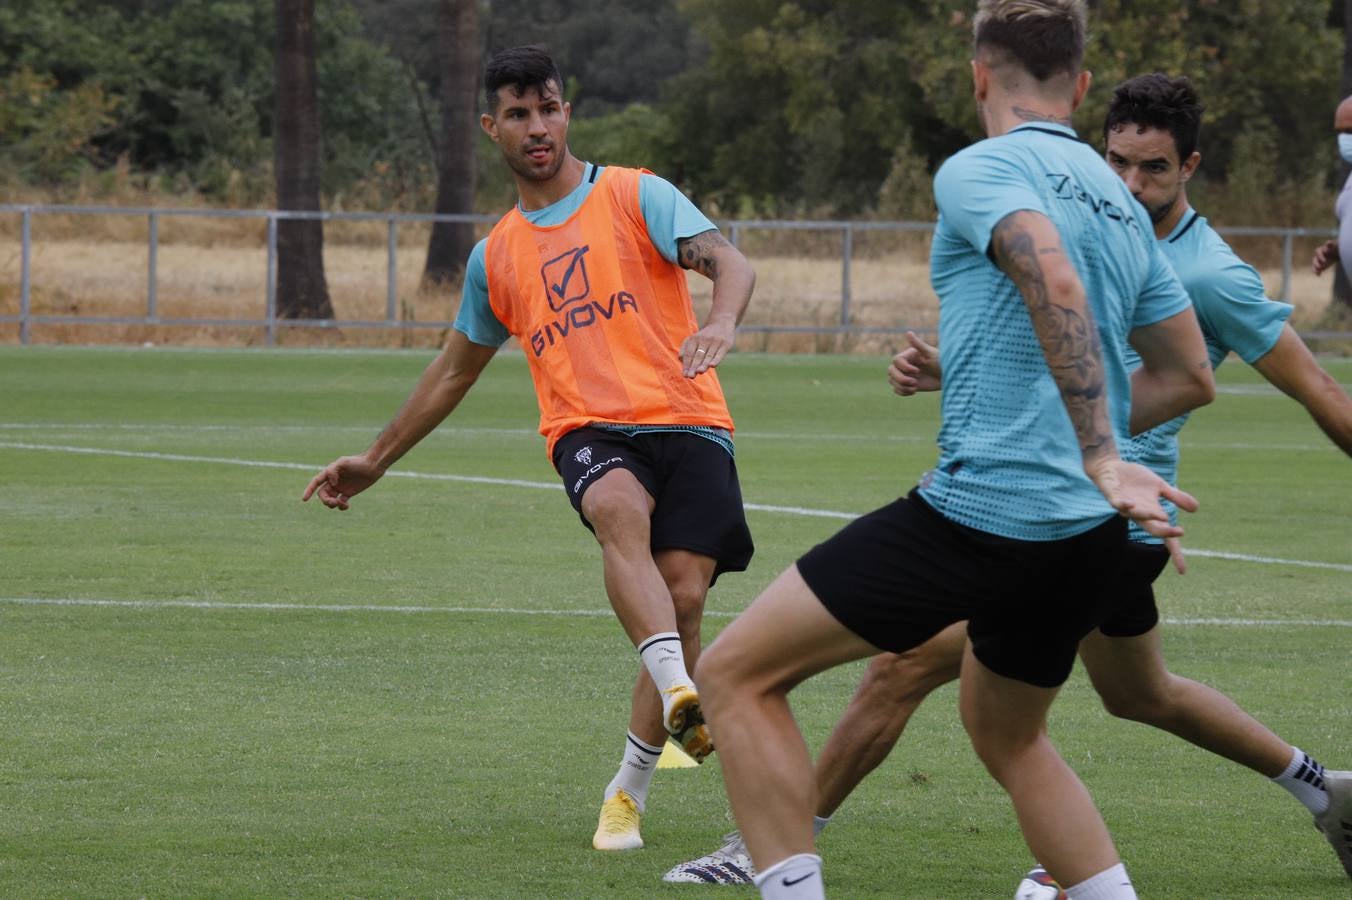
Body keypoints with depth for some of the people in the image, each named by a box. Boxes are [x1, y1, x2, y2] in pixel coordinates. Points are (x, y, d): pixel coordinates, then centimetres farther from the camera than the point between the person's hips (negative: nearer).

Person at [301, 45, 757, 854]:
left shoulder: (637, 196, 9)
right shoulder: (497, 256, 21)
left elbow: (729, 262, -6)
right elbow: (455, 372, 34)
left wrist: (723, 320, -29)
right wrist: (376, 460, 37)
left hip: (685, 422, -2)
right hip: (588, 430, 2)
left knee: (684, 595, -17)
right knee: (619, 508, -35)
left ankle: (629, 794, 0)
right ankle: (679, 695, -53)